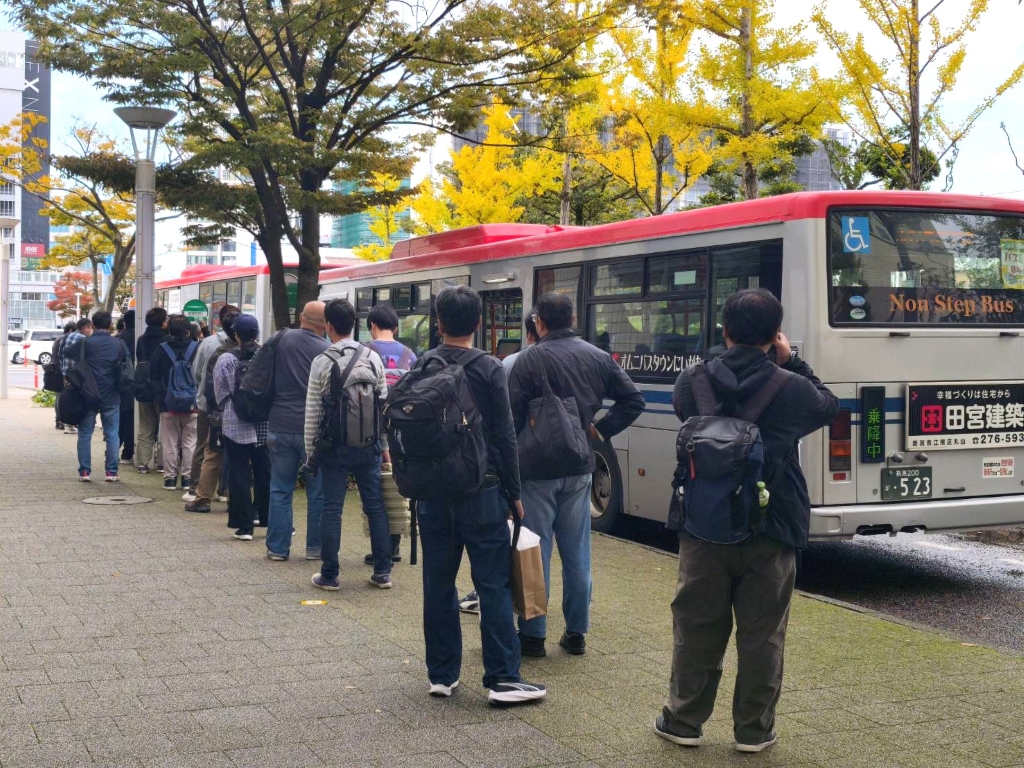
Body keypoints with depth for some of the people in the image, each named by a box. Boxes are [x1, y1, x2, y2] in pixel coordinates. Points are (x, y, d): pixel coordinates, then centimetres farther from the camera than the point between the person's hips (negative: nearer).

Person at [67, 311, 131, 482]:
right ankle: (111, 472, 5)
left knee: (85, 434, 8)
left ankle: (85, 472, 7)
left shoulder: (85, 343, -5)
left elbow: (65, 355, -7)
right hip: (111, 397, 1)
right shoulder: (118, 344, 0)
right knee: (112, 435, 7)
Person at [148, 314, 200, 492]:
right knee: (190, 441, 7)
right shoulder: (197, 348, -7)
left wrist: (160, 395, 11)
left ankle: (170, 477, 9)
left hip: (168, 404, 1)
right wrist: (198, 394, 7)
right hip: (192, 404, -1)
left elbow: (153, 376, 2)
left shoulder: (162, 349, -4)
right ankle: (187, 476, 6)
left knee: (170, 442, 8)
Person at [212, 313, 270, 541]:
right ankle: (267, 517, 17)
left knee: (239, 475, 3)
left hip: (236, 425, -2)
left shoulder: (226, 360, -8)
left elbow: (220, 395, 0)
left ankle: (244, 525, 4)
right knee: (264, 473, 11)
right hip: (266, 424, 2)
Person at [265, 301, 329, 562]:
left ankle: (277, 547, 11)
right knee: (318, 491, 8)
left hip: (281, 427, 2)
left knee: (280, 490, 9)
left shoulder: (283, 339, -4)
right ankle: (316, 546, 14)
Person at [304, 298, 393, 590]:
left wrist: (310, 450, 5)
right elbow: (384, 403, 4)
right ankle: (382, 572, 14)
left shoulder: (322, 361, -8)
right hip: (369, 445, 2)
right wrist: (382, 443, 13)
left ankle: (329, 575, 10)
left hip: (335, 446, -2)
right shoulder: (373, 357, -1)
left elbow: (312, 412, -5)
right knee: (375, 507, 9)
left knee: (332, 510, 4)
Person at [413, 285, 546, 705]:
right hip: (481, 491, -4)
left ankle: (442, 675, 16)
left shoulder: (421, 367, 3)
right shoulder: (489, 369, -8)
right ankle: (503, 679, 1)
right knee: (494, 584, 0)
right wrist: (514, 493, 0)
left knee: (438, 584, 10)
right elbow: (504, 437, -8)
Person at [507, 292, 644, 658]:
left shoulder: (529, 359, -12)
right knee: (577, 554, 11)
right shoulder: (598, 358, 4)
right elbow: (633, 400, 6)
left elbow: (512, 417, -14)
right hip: (579, 468, 5)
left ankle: (533, 635, 8)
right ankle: (576, 633, 18)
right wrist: (601, 429, 7)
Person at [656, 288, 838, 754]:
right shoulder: (792, 389, -10)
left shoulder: (691, 383, -7)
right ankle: (753, 729, 18)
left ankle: (684, 721, 22)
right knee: (761, 635, 10)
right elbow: (829, 407, 11)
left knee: (696, 629, 13)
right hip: (771, 533, -1)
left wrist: (731, 358, 13)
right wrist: (790, 362, 13)